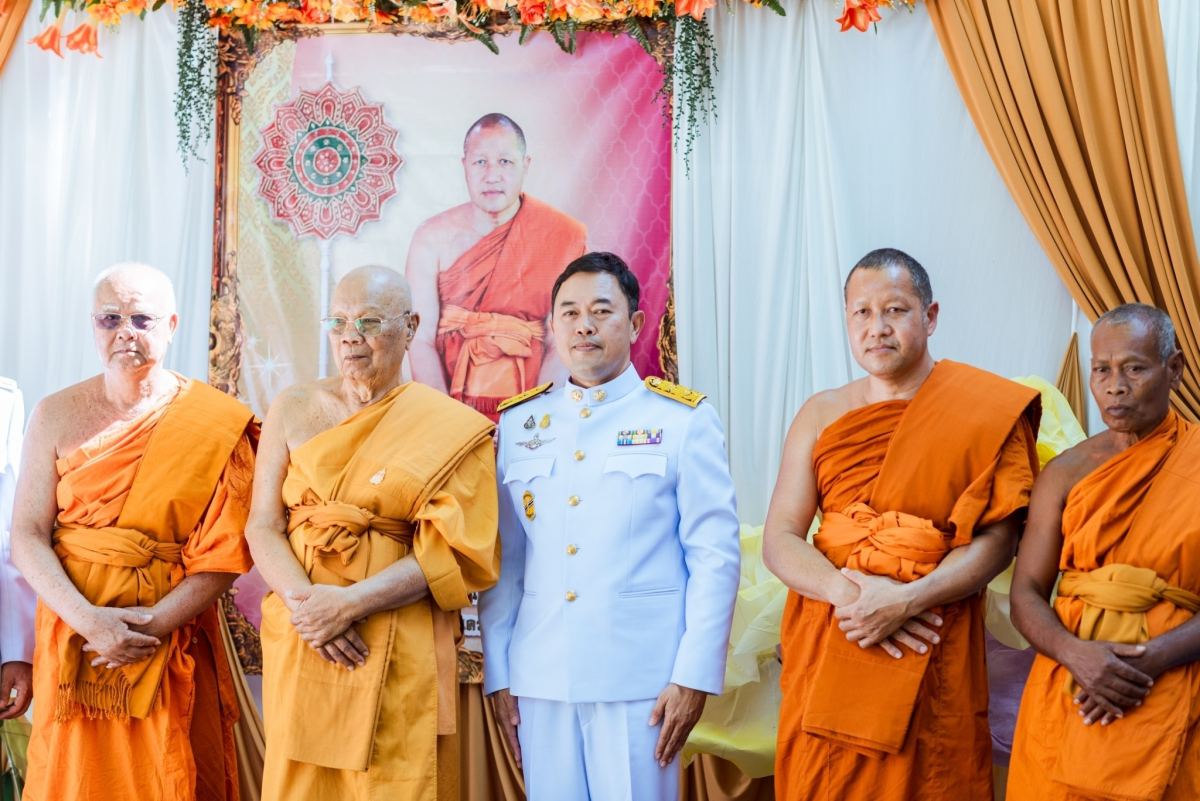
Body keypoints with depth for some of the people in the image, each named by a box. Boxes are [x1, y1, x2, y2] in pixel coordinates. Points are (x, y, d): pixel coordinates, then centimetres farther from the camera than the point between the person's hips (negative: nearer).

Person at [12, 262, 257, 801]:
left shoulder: (217, 424, -4)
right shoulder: (55, 416, 2)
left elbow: (224, 554, -7)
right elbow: (27, 537, -4)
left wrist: (155, 625, -17)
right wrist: (90, 622, -17)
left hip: (173, 648, -1)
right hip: (73, 641, 1)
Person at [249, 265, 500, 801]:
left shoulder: (452, 428, -2)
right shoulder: (294, 409, 7)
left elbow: (454, 554, -8)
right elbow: (263, 526, 3)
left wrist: (351, 604, -16)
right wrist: (304, 601, -15)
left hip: (399, 656, -2)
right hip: (299, 645, 3)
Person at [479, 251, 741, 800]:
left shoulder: (683, 419, 0)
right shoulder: (517, 424, 9)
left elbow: (715, 554, -3)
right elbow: (503, 559, 9)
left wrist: (694, 676, -8)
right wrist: (498, 673, 5)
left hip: (640, 679, -3)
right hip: (540, 678, 3)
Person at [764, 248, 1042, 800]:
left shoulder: (987, 412, -1)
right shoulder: (821, 414, 7)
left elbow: (997, 539, -7)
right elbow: (779, 541, 1)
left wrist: (906, 599, -18)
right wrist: (849, 591, -16)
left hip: (930, 653, -2)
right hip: (823, 646, 3)